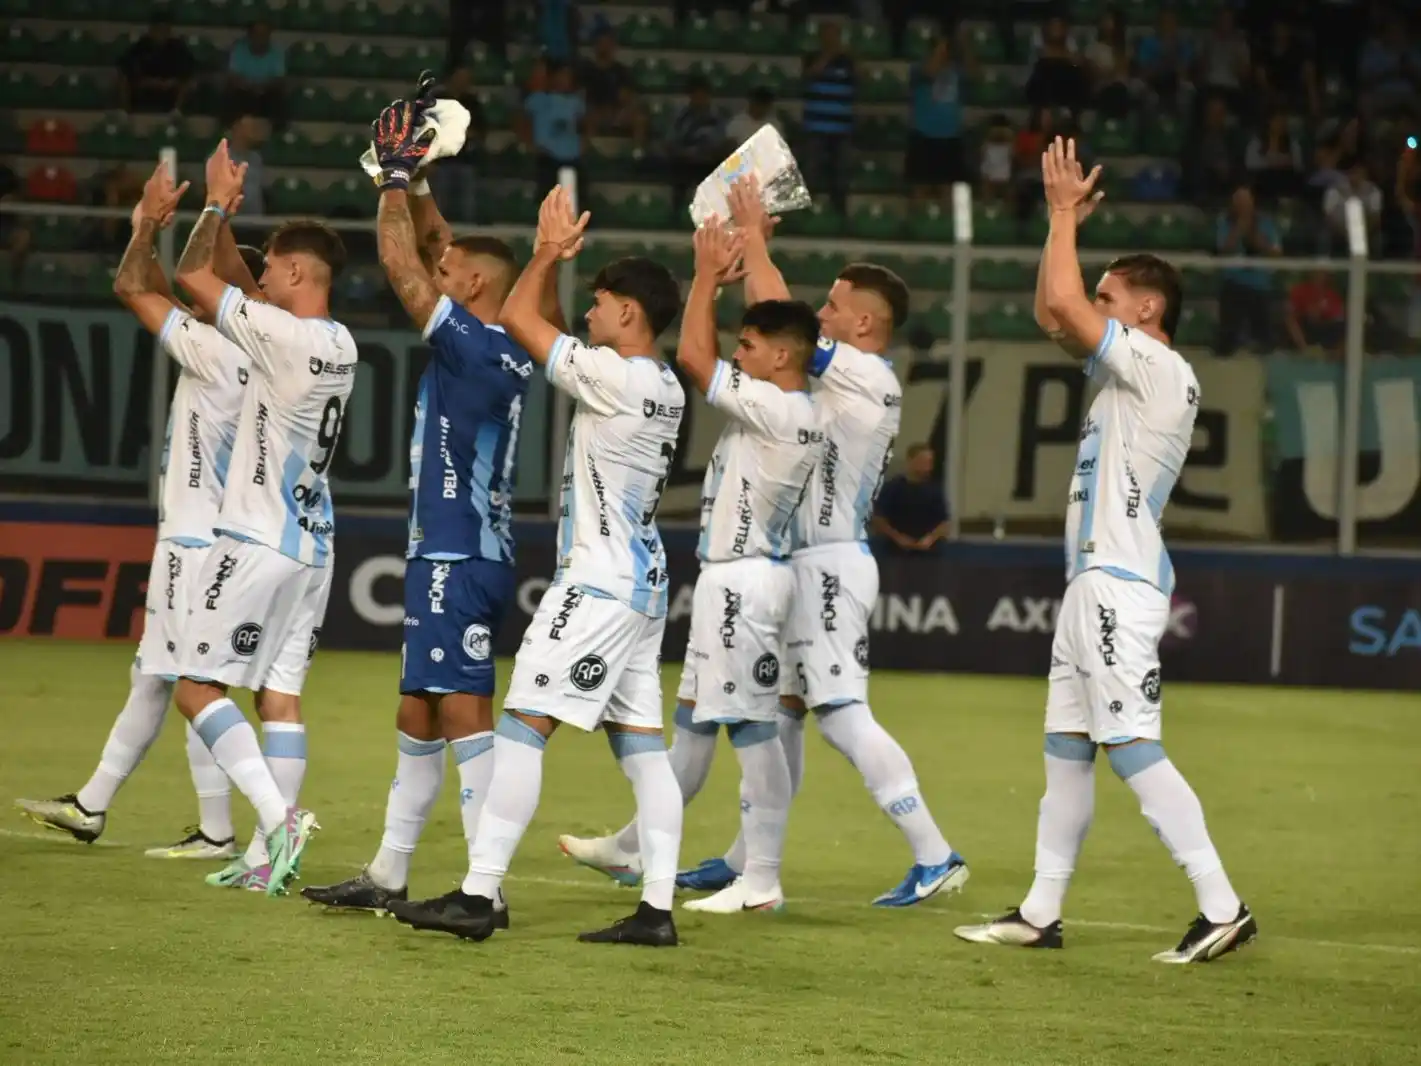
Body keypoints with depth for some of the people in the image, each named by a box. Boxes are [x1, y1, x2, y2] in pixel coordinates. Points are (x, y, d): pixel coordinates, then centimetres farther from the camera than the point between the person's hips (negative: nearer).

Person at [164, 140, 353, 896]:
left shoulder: (284, 337, -16)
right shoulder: (338, 344, 8)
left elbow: (193, 276, -11)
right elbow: (231, 286, 23)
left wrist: (219, 204, 1)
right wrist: (224, 212, 21)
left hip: (260, 543, -8)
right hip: (312, 548, 8)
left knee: (197, 686, -5)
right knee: (279, 693, 7)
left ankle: (277, 814, -19)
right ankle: (269, 858, 4)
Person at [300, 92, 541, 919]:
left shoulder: (473, 345, -13)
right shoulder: (507, 351, 11)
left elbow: (401, 263, -12)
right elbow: (433, 253, 22)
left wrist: (397, 178, -1)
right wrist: (411, 179, 20)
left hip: (459, 562, -10)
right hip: (457, 555, 10)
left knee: (463, 713, -12)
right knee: (419, 712, 15)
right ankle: (389, 873, 23)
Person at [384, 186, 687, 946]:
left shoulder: (612, 377, -14)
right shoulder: (665, 389, 12)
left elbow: (517, 317, -5)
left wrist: (548, 254, 8)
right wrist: (553, 254, 19)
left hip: (599, 582, -9)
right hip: (643, 584, 9)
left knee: (523, 724, -9)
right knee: (640, 740, 6)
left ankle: (478, 896, -13)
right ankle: (657, 908, 2)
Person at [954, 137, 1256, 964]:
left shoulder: (1158, 368, -11)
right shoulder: (1126, 370, 17)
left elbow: (1064, 303, -18)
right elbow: (1054, 315, 26)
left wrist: (1065, 215, -5)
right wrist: (1065, 220, 19)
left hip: (1121, 582, -10)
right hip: (1095, 579, 10)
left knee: (1131, 746, -15)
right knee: (1067, 746, 12)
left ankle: (1223, 908, -17)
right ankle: (1042, 911, 16)